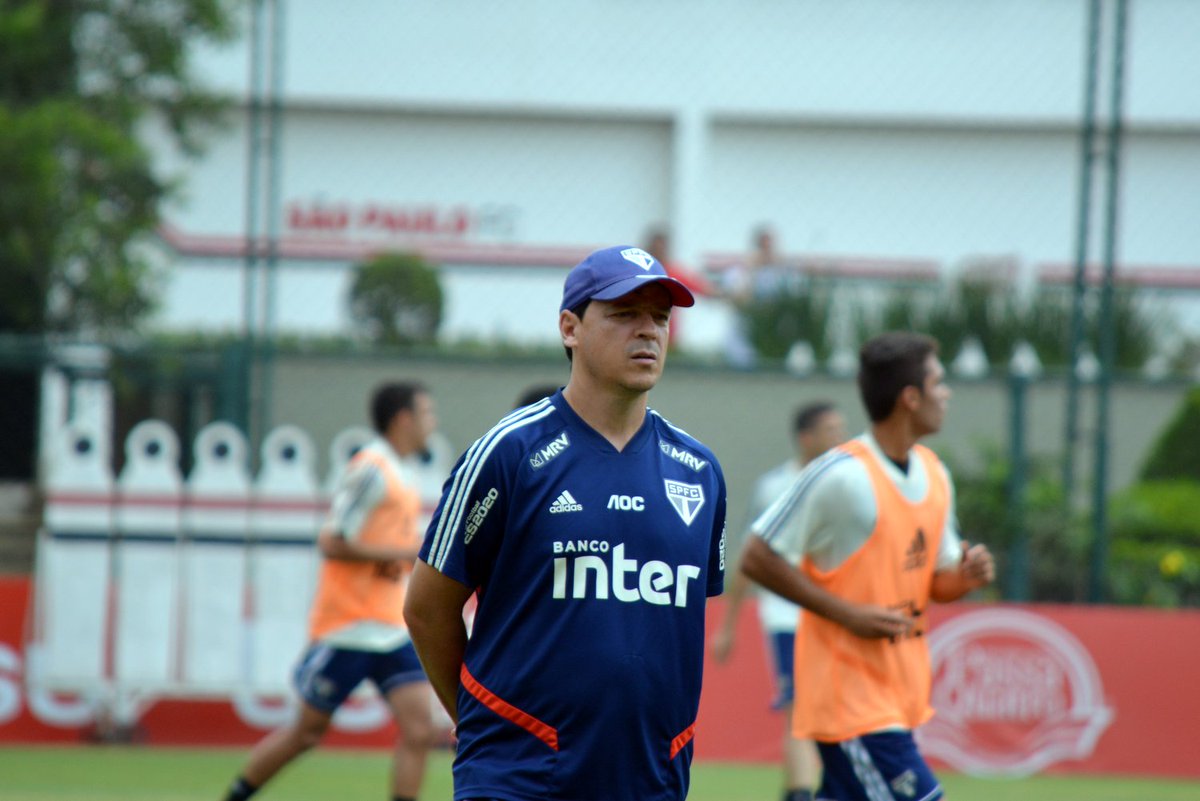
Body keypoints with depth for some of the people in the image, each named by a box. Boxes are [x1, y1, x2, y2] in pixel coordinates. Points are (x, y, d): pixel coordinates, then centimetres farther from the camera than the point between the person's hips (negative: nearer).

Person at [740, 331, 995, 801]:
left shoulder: (934, 475, 11)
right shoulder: (842, 476, -15)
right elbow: (756, 559, -13)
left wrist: (966, 576, -4)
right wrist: (848, 613, -18)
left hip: (900, 699, 8)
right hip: (851, 696, -8)